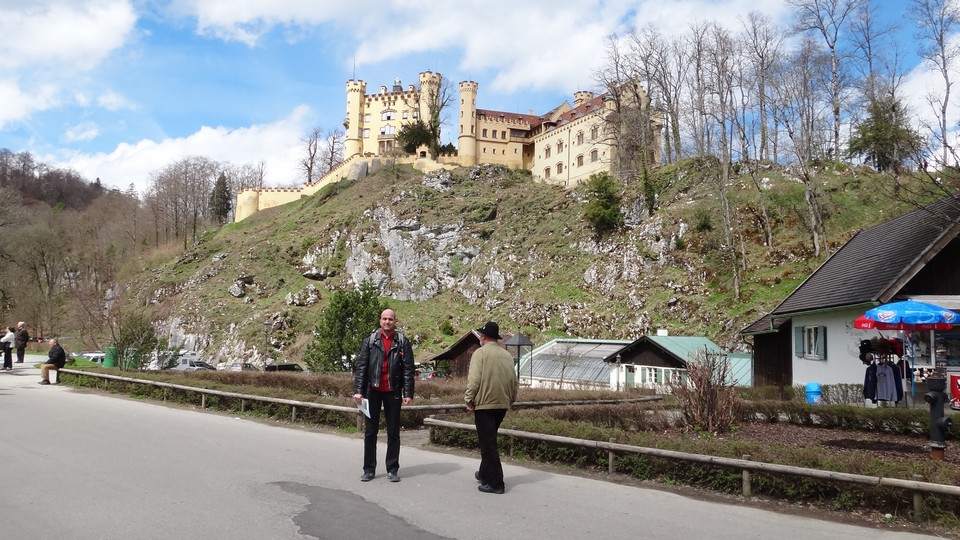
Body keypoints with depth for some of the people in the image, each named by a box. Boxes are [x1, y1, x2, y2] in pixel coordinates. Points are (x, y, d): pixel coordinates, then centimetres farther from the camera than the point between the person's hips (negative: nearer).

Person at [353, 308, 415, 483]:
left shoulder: (403, 342, 0)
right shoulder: (370, 341, 2)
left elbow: (408, 369, -2)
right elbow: (361, 367, -1)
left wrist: (408, 393, -8)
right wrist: (358, 390, -9)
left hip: (393, 392, -1)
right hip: (373, 390, 1)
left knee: (393, 432, 6)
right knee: (370, 431, 6)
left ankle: (393, 469, 16)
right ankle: (369, 469, 15)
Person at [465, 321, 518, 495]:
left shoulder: (481, 353, -9)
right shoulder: (507, 355, 9)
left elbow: (474, 379, -16)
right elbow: (514, 381, 11)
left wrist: (469, 399, -7)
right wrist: (511, 399, 21)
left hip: (484, 404, -7)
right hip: (502, 404, 7)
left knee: (488, 443, -2)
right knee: (489, 441, 22)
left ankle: (495, 483, -2)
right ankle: (485, 474, 32)